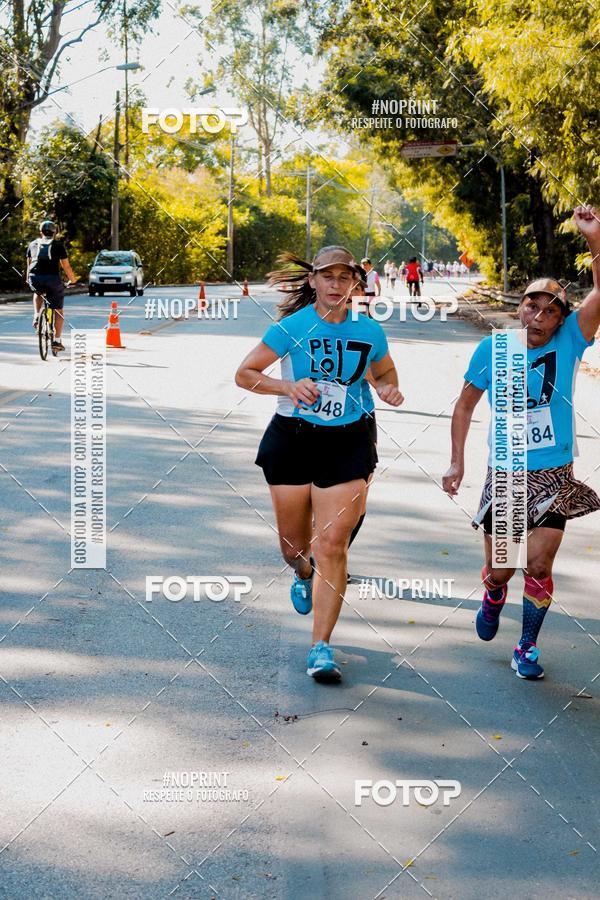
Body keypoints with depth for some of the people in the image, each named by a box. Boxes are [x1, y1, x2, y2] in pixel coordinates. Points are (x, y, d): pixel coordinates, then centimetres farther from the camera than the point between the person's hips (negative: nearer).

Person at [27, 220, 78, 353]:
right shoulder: (58, 245, 10)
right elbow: (66, 266, 9)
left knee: (37, 293, 38)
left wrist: (28, 280, 40)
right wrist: (73, 279, 26)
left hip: (35, 279, 2)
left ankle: (37, 316, 17)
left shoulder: (33, 244, 18)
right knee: (58, 311, 13)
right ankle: (57, 341, 8)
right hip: (53, 279, -2)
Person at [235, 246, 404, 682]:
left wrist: (388, 390, -3)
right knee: (294, 544, 11)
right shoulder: (292, 327, -6)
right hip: (293, 438, 0)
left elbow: (384, 371, 20)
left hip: (349, 443, 0)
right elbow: (245, 373, -1)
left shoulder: (369, 331, 1)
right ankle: (304, 575, 50)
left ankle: (322, 646, -6)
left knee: (332, 544, -11)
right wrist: (288, 386, -17)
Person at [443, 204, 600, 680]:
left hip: (554, 476, 0)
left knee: (539, 565, -4)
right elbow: (465, 404, 8)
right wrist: (457, 461, 3)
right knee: (500, 568, 6)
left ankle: (528, 646, 17)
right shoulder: (492, 349, -4)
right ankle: (493, 598, 43)